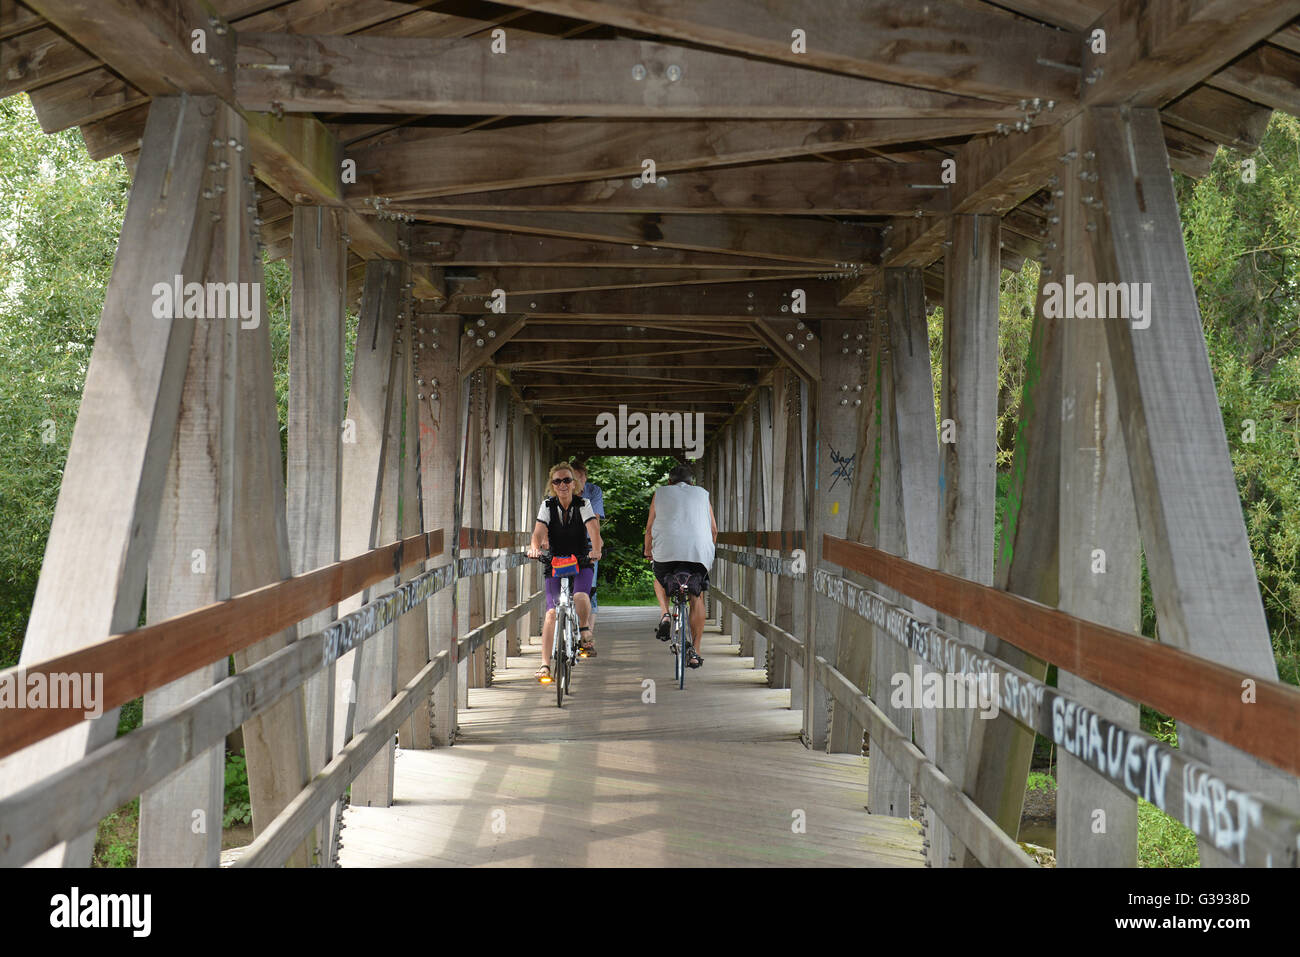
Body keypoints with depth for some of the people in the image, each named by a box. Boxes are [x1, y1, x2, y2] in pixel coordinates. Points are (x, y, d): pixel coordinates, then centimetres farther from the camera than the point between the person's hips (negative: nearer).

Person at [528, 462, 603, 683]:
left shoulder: (583, 505, -6)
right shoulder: (548, 506, -1)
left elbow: (593, 528, -21)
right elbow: (539, 531, -14)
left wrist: (596, 549, -41)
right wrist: (535, 547, -37)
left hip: (581, 564, -1)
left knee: (581, 597, -31)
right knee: (551, 613, -12)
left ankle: (584, 633, -2)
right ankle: (545, 665, -11)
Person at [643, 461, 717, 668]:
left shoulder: (660, 493, 19)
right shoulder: (702, 494, 22)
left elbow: (650, 528, 19)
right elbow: (714, 530, 21)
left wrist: (648, 550, 35)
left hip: (667, 549, 0)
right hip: (699, 551, 0)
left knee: (660, 580, 30)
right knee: (697, 597, 13)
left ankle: (665, 615, 4)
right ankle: (695, 651, 6)